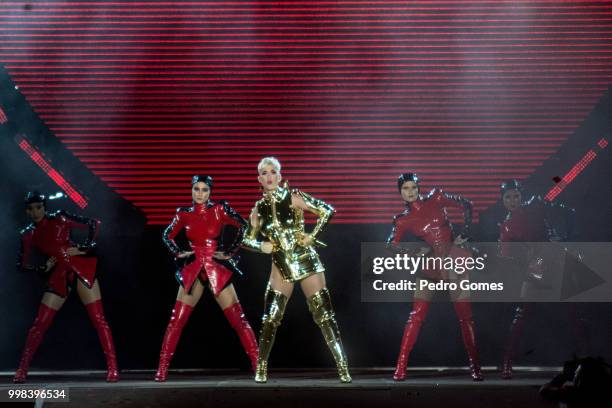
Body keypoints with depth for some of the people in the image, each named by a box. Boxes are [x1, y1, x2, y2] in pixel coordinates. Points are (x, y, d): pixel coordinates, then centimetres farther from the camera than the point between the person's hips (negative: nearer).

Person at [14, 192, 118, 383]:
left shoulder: (59, 219, 1)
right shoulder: (28, 235, 8)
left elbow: (94, 223, 1)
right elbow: (22, 264, 15)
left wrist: (85, 248, -7)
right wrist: (43, 268, 0)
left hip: (81, 270, -3)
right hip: (58, 277, 3)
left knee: (98, 319, -8)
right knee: (39, 324, -2)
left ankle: (113, 368, -8)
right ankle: (22, 370, 6)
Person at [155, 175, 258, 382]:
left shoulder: (219, 209, -2)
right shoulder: (184, 214, 6)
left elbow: (243, 226, -10)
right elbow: (167, 235, 19)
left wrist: (230, 252, -10)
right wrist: (178, 253, 4)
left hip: (217, 269, -2)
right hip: (192, 270, 2)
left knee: (238, 319, -3)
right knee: (176, 321, -2)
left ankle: (258, 364, 2)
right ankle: (162, 369, 2)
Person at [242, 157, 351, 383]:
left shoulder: (293, 198, -7)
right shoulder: (259, 208, 5)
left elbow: (327, 210, -10)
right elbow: (247, 239, 14)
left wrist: (312, 236, -13)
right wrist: (261, 246, -6)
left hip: (306, 262, -3)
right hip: (281, 267, 3)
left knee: (324, 315, -4)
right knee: (270, 318, -2)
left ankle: (343, 367, -3)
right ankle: (261, 368, 9)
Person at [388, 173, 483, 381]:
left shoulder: (436, 199, 2)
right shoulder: (403, 220, 3)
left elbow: (466, 205, 8)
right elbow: (392, 244, -3)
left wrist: (464, 234, 1)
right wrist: (415, 253, -14)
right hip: (431, 266, 0)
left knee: (465, 317, 1)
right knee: (416, 316, -8)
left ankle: (475, 368, 9)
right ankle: (400, 368, -8)